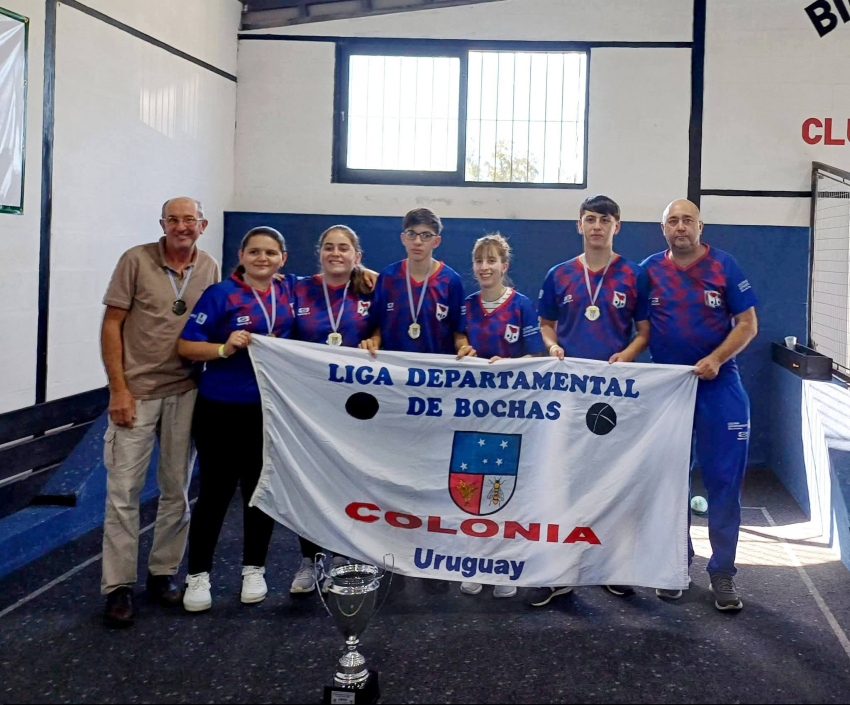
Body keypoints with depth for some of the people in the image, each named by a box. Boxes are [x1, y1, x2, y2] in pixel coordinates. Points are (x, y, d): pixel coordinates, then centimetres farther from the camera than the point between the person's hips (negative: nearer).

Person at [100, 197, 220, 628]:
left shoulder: (209, 269, 5)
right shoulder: (136, 261, -6)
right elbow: (112, 325, -5)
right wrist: (118, 389, -11)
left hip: (185, 392, 4)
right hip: (136, 392, -3)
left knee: (177, 490, 10)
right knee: (123, 490, -1)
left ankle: (163, 574, 24)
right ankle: (118, 587, 9)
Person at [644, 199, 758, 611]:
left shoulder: (724, 266, -2)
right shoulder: (649, 270, 3)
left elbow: (748, 323, -3)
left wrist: (716, 359, -16)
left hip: (718, 387, -2)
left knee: (723, 479, 1)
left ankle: (722, 572, 11)